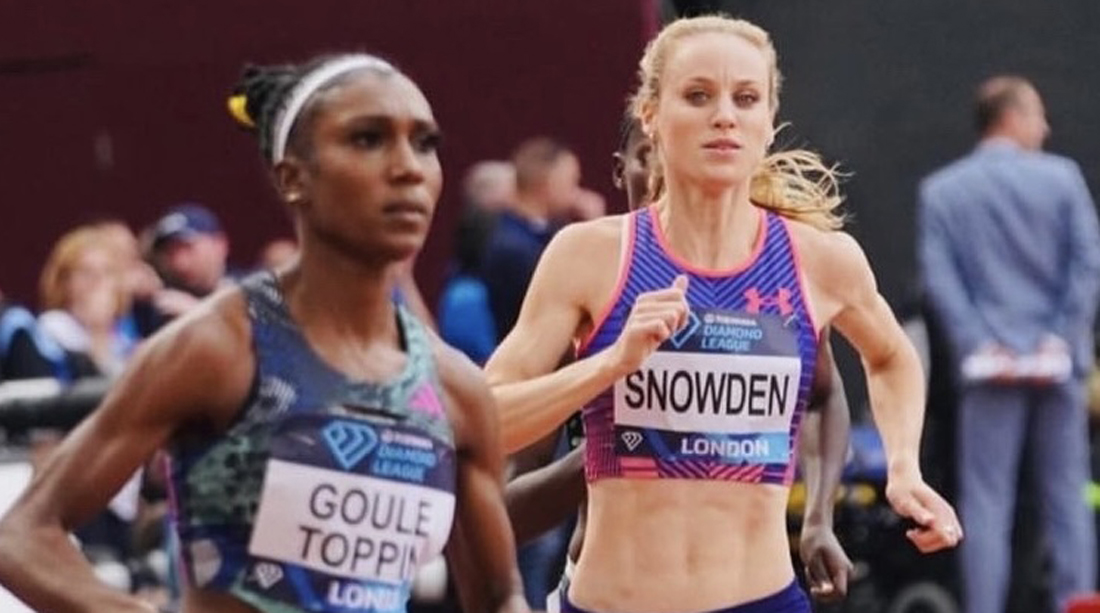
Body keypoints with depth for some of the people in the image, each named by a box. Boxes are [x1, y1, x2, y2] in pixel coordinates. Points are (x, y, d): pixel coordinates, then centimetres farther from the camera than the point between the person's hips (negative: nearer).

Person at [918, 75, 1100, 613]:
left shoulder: (941, 190, 3)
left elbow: (938, 276, -4)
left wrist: (978, 344, -7)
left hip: (990, 366, 0)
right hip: (1057, 364, 0)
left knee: (986, 502, 0)